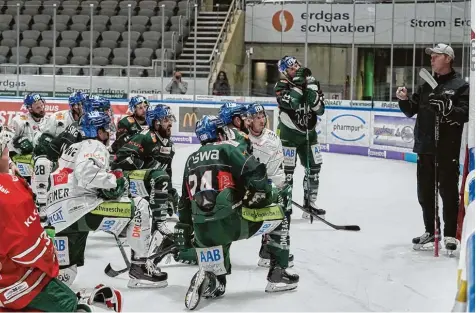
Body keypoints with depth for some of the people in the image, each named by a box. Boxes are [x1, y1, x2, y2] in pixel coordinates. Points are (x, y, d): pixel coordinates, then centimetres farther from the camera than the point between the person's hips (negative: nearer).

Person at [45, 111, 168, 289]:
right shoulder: (95, 146, 0)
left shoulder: (74, 148, 28)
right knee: (139, 208, -8)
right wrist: (113, 180, -11)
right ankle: (139, 269, -6)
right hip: (79, 209, -9)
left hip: (57, 217, 9)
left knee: (65, 275, 15)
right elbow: (86, 172, -22)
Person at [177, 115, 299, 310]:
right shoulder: (228, 148, 4)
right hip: (229, 221, -4)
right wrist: (269, 197, 6)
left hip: (202, 231, 5)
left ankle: (208, 277, 5)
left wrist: (183, 228, 34)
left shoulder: (191, 160, 20)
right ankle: (278, 274, 15)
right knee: (278, 217, 15)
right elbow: (255, 173, -9)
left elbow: (185, 200, 25)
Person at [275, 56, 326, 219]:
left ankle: (310, 202, 20)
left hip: (309, 132, 5)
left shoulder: (312, 83, 1)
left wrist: (311, 90, -21)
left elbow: (320, 110, -5)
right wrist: (298, 83, -29)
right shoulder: (281, 86, -11)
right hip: (288, 133, -5)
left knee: (314, 167, 7)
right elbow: (291, 103, -29)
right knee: (287, 169, -9)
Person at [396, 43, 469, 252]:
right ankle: (431, 232, 24)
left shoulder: (460, 86, -3)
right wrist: (404, 100, -4)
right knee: (425, 192, 12)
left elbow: (465, 113, -14)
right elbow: (411, 110, 15)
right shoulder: (426, 86, 16)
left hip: (447, 149, -7)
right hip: (425, 147, 7)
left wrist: (447, 108, -29)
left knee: (448, 192, -3)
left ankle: (451, 235, 3)